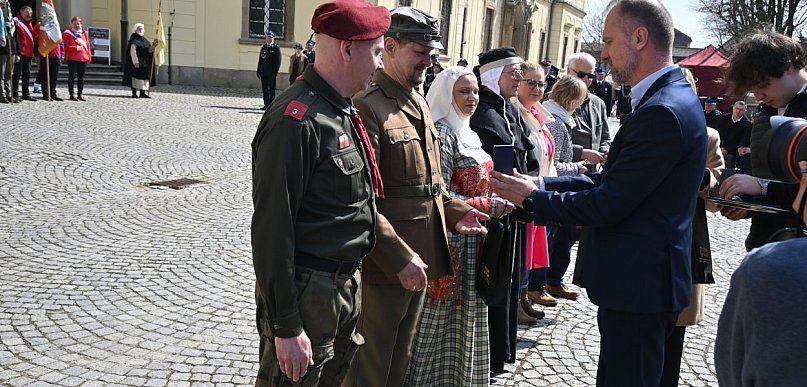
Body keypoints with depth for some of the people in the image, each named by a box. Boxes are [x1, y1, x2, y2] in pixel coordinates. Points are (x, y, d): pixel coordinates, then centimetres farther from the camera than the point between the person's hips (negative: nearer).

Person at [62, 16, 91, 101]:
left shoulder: (84, 33, 12)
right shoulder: (67, 33, 1)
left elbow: (88, 45, 12)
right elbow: (65, 46, -6)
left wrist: (89, 57, 7)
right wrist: (75, 48, -17)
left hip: (83, 59, 4)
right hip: (72, 59, -4)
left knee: (81, 77, 8)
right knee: (72, 77, 0)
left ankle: (80, 94, 15)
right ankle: (72, 94, 5)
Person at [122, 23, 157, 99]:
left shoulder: (144, 39, 15)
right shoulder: (134, 38, -6)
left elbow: (149, 50, 10)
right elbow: (132, 51, -14)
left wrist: (153, 45, -10)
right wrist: (135, 62, -22)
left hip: (144, 62, 7)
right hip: (136, 61, -7)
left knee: (144, 75, 4)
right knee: (135, 75, -6)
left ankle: (142, 93, 7)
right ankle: (134, 93, -4)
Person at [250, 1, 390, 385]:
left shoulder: (343, 112, 9)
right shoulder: (296, 119, -22)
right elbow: (272, 228, -23)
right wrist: (286, 326, -21)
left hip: (347, 283, 9)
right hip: (307, 293, -9)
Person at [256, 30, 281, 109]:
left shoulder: (276, 48, -1)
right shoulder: (263, 47, 15)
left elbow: (278, 61, -6)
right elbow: (260, 60, 18)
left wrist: (275, 72, -13)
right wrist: (259, 71, 12)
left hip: (272, 73, -5)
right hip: (264, 72, 5)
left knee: (272, 89, -3)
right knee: (265, 89, 7)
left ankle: (271, 105, -2)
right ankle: (266, 104, 13)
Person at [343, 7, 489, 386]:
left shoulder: (419, 104, 12)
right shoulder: (367, 107, -18)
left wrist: (454, 209, 5)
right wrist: (400, 258, -23)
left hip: (420, 258, 9)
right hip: (385, 265, -8)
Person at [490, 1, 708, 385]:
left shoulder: (662, 111, -23)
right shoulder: (671, 98, 9)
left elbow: (607, 205, -23)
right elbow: (610, 182, 9)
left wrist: (532, 198, -11)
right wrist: (541, 184, 1)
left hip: (639, 285, -10)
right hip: (642, 278, 10)